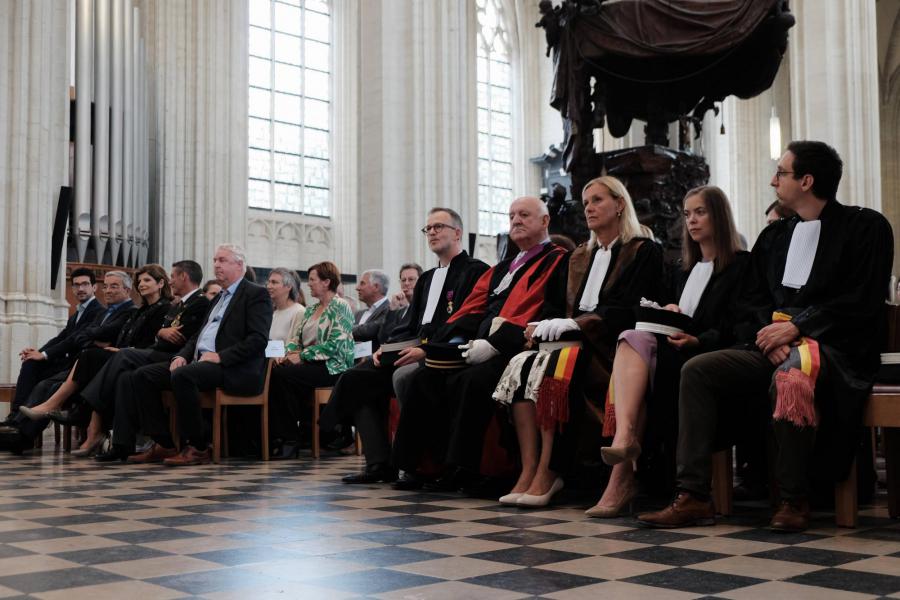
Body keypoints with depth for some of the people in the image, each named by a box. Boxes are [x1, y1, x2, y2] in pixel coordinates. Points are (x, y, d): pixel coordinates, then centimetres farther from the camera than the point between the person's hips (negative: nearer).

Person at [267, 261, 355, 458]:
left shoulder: (340, 307, -4)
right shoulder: (310, 310, 21)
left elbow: (334, 345, -14)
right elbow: (296, 338, 17)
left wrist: (301, 355, -16)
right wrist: (288, 353, -5)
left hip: (332, 368, -7)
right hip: (310, 365, 7)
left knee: (282, 375, -28)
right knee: (273, 373, -22)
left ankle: (291, 440, -17)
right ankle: (277, 436, -22)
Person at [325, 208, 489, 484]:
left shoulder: (475, 271, -2)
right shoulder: (426, 279, 26)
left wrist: (426, 350, -22)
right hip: (416, 350, 9)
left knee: (403, 376, -35)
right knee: (356, 377, -7)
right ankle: (379, 463, -10)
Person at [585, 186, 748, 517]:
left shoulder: (740, 265, 5)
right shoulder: (684, 271, 27)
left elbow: (730, 330, -6)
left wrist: (696, 341, -23)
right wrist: (667, 315, 1)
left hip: (706, 357, -6)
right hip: (673, 354, 6)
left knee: (634, 343, -30)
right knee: (634, 339, -28)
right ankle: (624, 439, -48)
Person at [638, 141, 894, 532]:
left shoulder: (864, 228, 2)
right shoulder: (774, 236, 20)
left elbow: (861, 303, -7)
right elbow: (751, 303, 14)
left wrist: (796, 327, -15)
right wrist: (770, 333, -8)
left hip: (835, 349, -6)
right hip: (773, 348, 6)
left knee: (789, 379, -39)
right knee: (696, 371, -16)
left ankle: (793, 500, -24)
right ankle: (693, 496, -19)